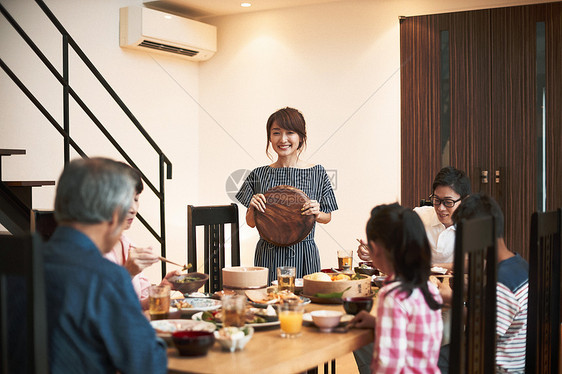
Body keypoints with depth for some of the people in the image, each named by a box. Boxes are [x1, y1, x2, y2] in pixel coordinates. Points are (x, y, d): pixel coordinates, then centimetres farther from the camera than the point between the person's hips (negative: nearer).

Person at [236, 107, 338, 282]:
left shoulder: (317, 173, 0)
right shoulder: (259, 175, 1)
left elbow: (327, 217, 8)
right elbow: (251, 223, 8)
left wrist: (317, 213, -12)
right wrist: (252, 208, -12)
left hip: (304, 254, 0)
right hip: (268, 256, 0)